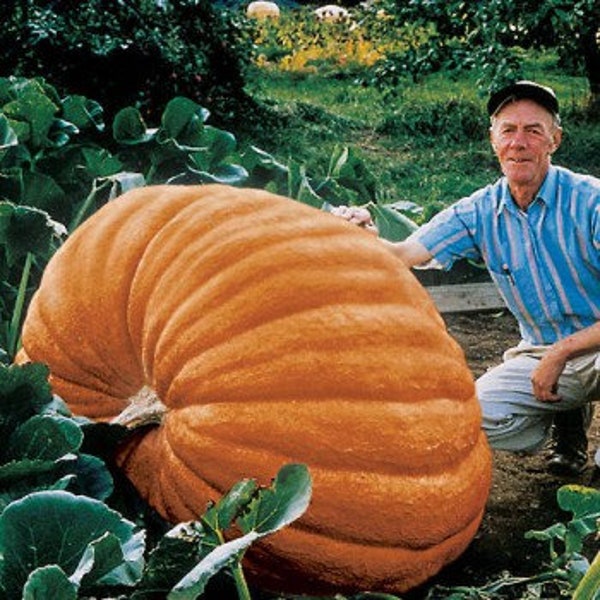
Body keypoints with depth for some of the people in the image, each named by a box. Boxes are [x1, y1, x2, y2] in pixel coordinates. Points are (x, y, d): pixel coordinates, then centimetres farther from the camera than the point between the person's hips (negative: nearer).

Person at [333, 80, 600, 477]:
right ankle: (568, 418, 13)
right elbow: (402, 255, -6)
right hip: (540, 353, 5)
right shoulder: (481, 213, -1)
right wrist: (362, 234, -28)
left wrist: (561, 352, -23)